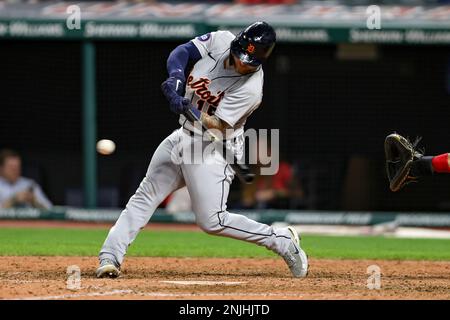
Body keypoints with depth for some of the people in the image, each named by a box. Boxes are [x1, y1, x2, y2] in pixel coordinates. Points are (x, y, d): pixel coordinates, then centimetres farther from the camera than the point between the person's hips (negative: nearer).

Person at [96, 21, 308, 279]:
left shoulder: (250, 88, -26)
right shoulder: (221, 40, -10)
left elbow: (217, 125, -26)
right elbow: (182, 52, -4)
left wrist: (187, 108, -42)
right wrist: (176, 76, -25)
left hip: (214, 149, -7)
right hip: (183, 137, 7)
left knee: (212, 221, -14)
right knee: (145, 197, 4)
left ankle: (283, 241, -1)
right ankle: (109, 257, 5)